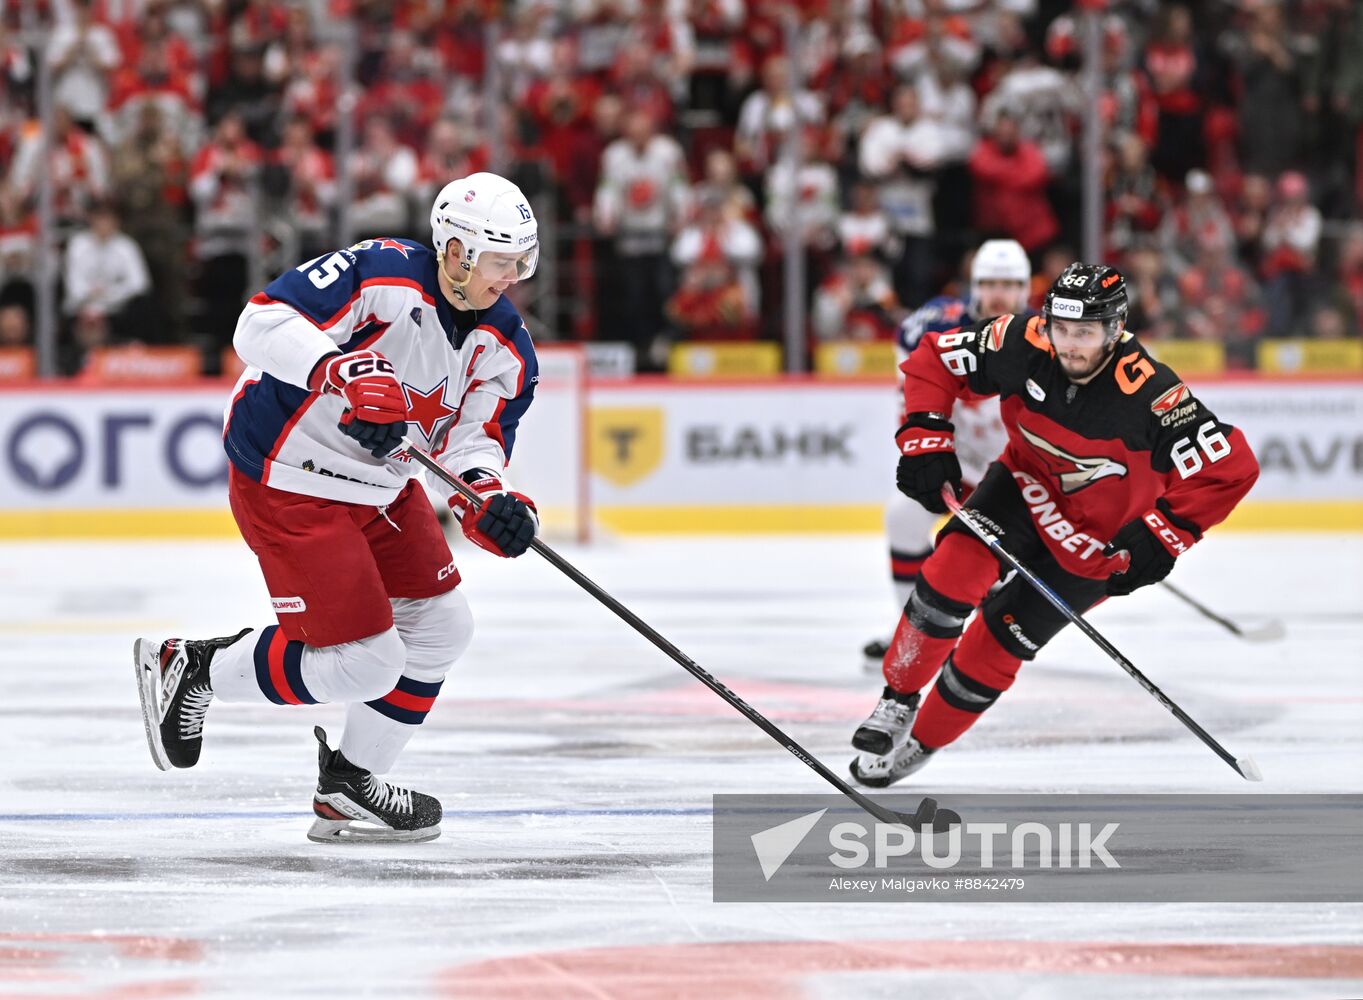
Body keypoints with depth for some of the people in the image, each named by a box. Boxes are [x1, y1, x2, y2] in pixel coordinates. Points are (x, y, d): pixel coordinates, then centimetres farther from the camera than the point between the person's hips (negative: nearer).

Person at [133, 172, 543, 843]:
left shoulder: (505, 348, -1)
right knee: (364, 663, -10)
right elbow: (263, 323, -31)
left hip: (383, 482, 9)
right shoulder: (383, 273, -24)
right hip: (286, 481, -9)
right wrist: (345, 372, -45)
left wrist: (487, 499, -27)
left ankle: (348, 787, 25)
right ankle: (187, 670, 9)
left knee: (441, 629, 10)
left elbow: (474, 436, -5)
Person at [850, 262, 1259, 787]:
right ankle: (898, 699, -3)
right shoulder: (1024, 345, -23)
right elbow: (935, 359, -8)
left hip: (1097, 539, -2)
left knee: (999, 640, -3)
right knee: (955, 568, -23)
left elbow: (1231, 466, -29)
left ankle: (920, 744, 17)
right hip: (1027, 485, 2)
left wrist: (1161, 536, -30)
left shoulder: (1149, 394, -34)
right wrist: (925, 439, -18)